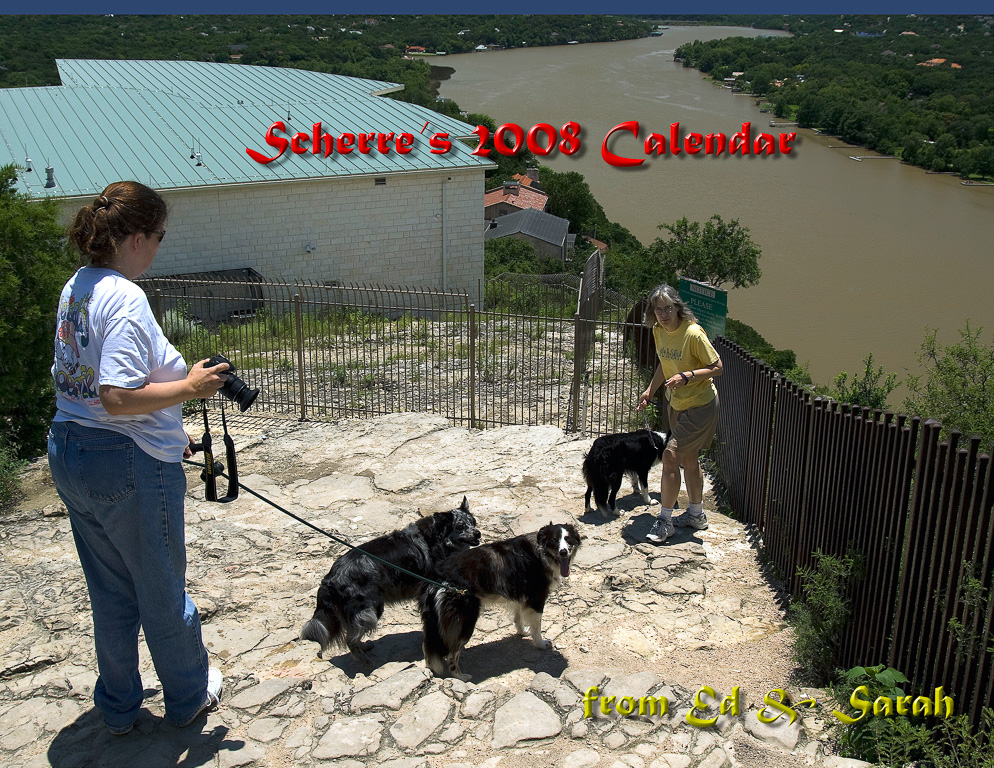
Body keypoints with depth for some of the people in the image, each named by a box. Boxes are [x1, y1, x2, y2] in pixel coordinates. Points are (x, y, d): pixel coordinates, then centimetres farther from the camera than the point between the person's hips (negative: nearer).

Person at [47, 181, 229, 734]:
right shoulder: (125, 298, -22)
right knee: (163, 592, 12)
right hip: (128, 465, -9)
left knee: (110, 593, 21)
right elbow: (118, 397, -29)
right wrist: (190, 387, -16)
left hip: (68, 453, 9)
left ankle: (118, 707, 36)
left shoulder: (75, 289, 8)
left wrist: (167, 432, 18)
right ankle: (189, 697, 33)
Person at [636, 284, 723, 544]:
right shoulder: (659, 331, -1)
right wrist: (650, 391, 8)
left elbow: (717, 368, -18)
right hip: (676, 403, 8)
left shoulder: (693, 333, -24)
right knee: (689, 459, 19)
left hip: (700, 405, -8)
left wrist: (686, 377, -30)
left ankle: (664, 519, -2)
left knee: (671, 456, -14)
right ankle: (696, 514, 36)